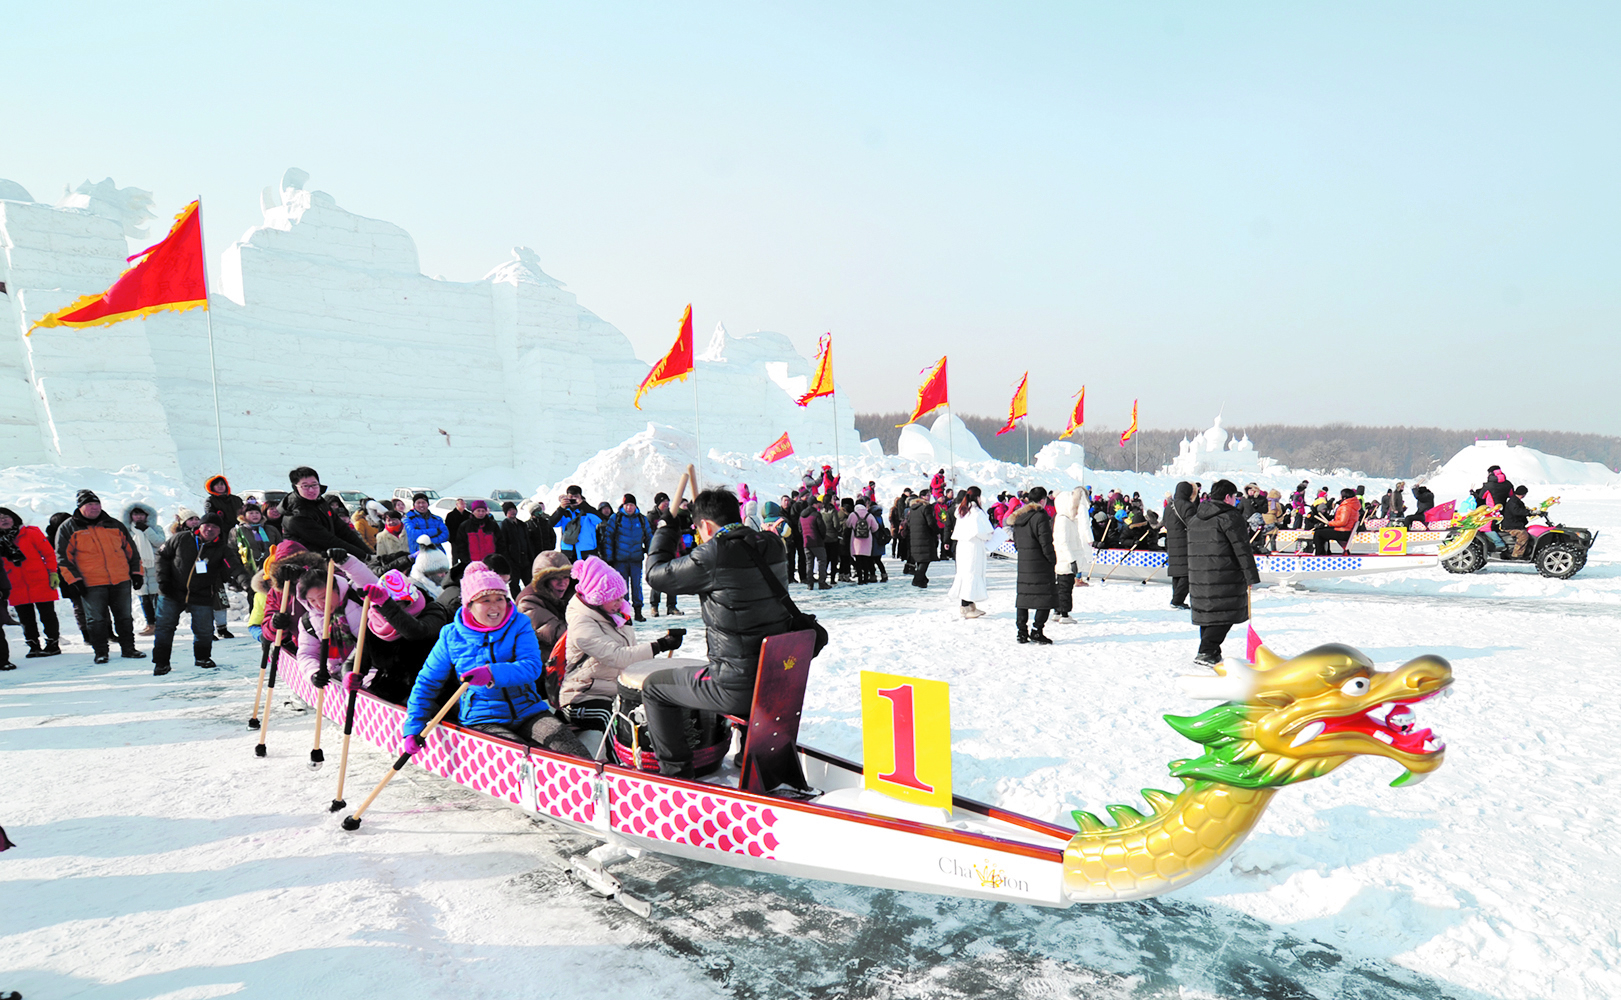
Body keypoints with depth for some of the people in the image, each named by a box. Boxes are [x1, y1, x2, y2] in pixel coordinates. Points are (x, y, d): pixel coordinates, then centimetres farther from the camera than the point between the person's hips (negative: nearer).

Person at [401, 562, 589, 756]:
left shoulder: (519, 625, 0)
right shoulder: (451, 636, 2)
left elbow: (532, 666, -14)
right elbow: (427, 682, 12)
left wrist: (493, 673, -31)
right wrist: (413, 728, 4)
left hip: (529, 712, 1)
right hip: (482, 721, -1)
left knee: (561, 739, -28)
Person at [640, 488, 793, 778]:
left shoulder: (713, 555, -19)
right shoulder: (773, 547, 1)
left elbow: (657, 574, -4)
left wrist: (665, 530, 12)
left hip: (738, 688, -7)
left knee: (653, 686, 16)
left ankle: (675, 771, 21)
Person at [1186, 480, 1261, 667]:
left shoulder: (1194, 518, 16)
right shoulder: (1229, 516, -9)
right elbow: (1242, 549, -12)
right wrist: (1252, 576, -8)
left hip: (1199, 578, 8)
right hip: (1224, 577, -8)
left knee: (1207, 613, 14)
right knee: (1224, 615, -3)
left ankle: (1211, 653, 19)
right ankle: (1206, 652, -11)